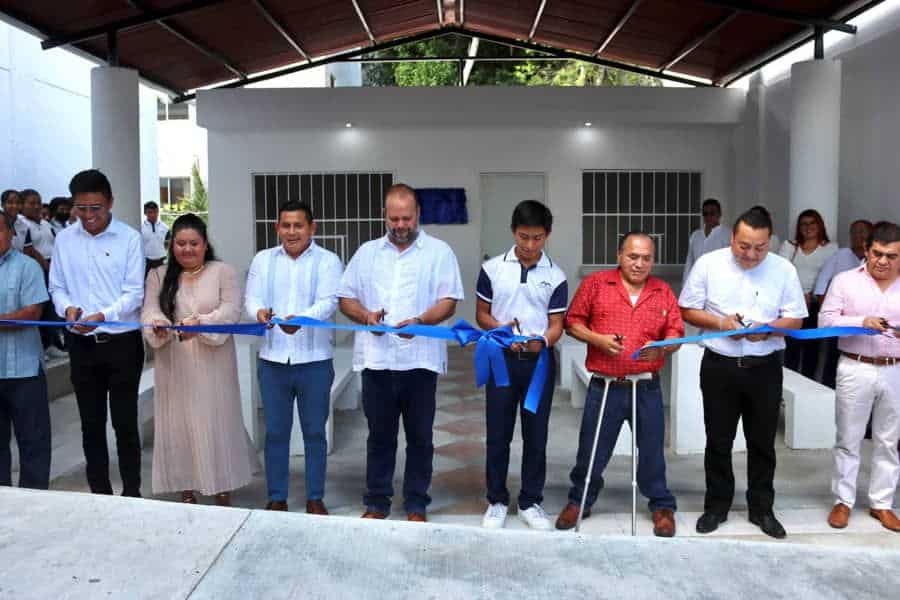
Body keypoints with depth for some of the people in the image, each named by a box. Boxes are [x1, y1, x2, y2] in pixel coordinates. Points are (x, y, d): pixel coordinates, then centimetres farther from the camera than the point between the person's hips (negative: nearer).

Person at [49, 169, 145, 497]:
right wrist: (67, 307, -14)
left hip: (123, 343, -3)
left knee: (125, 423, 4)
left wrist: (102, 316, -25)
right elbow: (57, 287, 8)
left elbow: (135, 293, -10)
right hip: (82, 344, 4)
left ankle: (132, 493, 16)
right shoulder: (64, 240, 4)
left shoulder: (129, 238, -7)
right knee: (91, 423, 12)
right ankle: (99, 491, 25)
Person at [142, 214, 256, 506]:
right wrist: (157, 324, -26)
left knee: (217, 422, 3)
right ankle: (186, 489, 19)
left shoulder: (223, 271, 1)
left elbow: (231, 310, -10)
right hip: (174, 366, 2)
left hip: (213, 364, -2)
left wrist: (200, 322, -27)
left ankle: (223, 487, 18)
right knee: (179, 423, 6)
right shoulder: (159, 275, 8)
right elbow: (149, 310, -2)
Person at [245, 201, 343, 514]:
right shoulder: (263, 259, 9)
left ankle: (315, 498, 21)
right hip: (272, 359, 2)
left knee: (314, 431, 8)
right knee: (275, 431, 10)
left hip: (314, 360, -2)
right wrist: (259, 312, -24)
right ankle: (277, 498, 24)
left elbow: (328, 302, -13)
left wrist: (301, 318, -34)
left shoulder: (328, 261, -1)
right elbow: (252, 297, 1)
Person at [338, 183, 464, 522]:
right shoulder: (367, 252, 12)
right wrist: (365, 315, -9)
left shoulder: (438, 251, 2)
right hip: (376, 359, 2)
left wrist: (420, 321, -22)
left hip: (419, 360, -2)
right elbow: (346, 298, 11)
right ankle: (376, 503, 24)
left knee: (419, 436, 7)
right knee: (379, 435, 11)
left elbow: (449, 301, -4)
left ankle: (416, 505, 20)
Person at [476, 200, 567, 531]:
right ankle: (497, 501, 22)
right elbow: (481, 314, 6)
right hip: (501, 359, 0)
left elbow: (556, 325, 0)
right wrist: (501, 330, -14)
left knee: (536, 436, 8)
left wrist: (542, 341, -22)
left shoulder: (556, 277, 0)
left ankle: (530, 502, 22)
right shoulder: (492, 268, 0)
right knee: (498, 435, 7)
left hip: (540, 362, 0)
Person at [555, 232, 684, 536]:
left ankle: (662, 506, 28)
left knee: (652, 451, 9)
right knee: (591, 450, 9)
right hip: (604, 386, -1)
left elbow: (676, 334, 5)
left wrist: (660, 348, -16)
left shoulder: (663, 292, 8)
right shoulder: (595, 283, 2)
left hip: (647, 388, 1)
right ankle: (579, 501, 29)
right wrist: (597, 339, -13)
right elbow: (572, 321, 3)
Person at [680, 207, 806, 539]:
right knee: (718, 441, 10)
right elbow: (688, 310, 0)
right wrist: (720, 323, -17)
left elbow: (795, 320, 1)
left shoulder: (784, 269, -3)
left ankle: (761, 508, 26)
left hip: (765, 368, 1)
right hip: (719, 366, -1)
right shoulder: (708, 264, -6)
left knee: (762, 442, 11)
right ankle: (717, 505, 25)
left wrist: (767, 329, -19)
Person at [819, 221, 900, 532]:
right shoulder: (845, 281, -1)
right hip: (855, 370, -2)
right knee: (848, 439, 6)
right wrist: (861, 322, -21)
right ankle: (843, 501, 19)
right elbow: (825, 320, -6)